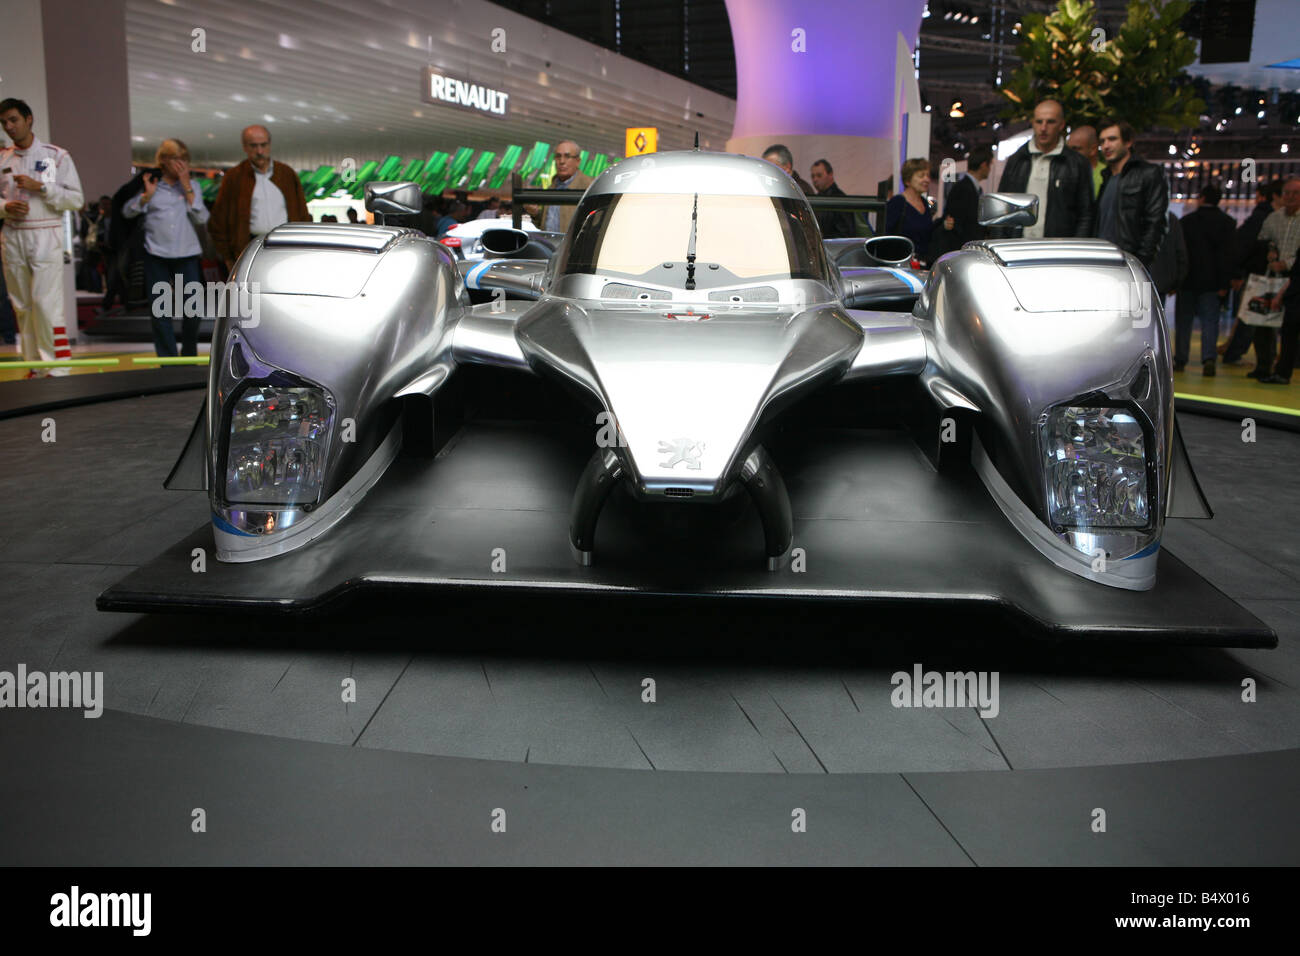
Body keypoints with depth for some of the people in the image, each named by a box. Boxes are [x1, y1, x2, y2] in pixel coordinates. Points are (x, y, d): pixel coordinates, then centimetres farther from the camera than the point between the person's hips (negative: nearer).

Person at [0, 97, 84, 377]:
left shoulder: (56, 155, 0)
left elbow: (77, 199, -5)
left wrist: (40, 187, -15)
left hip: (45, 237, -5)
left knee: (46, 304, -12)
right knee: (23, 307, 7)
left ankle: (57, 367, -9)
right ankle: (35, 365, 14)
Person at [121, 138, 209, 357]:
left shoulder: (191, 186, 9)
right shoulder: (151, 185, 8)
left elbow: (201, 218, -4)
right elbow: (127, 212, 8)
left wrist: (187, 187, -7)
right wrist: (146, 196, -7)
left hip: (187, 256, 0)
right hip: (157, 256, 0)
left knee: (191, 310, -2)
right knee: (161, 313, 2)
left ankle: (189, 357, 18)